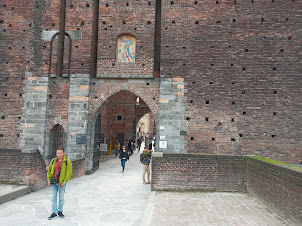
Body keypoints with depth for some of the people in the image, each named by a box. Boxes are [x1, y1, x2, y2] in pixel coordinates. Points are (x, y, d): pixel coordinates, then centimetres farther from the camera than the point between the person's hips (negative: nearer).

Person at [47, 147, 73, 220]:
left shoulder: (67, 161, -7)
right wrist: (49, 180, 4)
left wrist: (64, 182, -14)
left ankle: (60, 211, 24)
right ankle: (54, 213, 12)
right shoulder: (53, 160, 5)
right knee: (54, 198, 5)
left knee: (61, 198, 8)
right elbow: (49, 170, 13)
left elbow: (69, 172, -9)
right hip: (53, 183, 3)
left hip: (61, 183, -3)